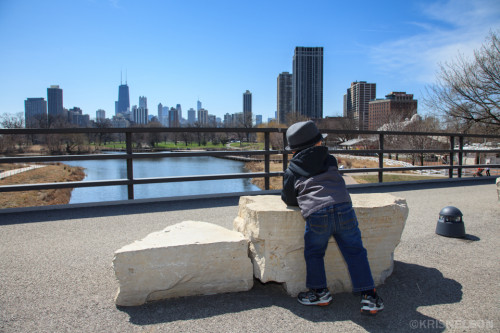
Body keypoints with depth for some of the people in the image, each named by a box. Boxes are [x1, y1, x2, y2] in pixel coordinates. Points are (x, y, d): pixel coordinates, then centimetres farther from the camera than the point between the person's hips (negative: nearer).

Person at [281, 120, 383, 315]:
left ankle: (319, 292, 22)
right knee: (355, 252, 11)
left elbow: (288, 199, 22)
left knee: (313, 253, 18)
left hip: (316, 215, -2)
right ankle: (368, 296, 14)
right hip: (343, 208, 2)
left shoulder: (292, 171, 16)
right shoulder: (330, 161, 22)